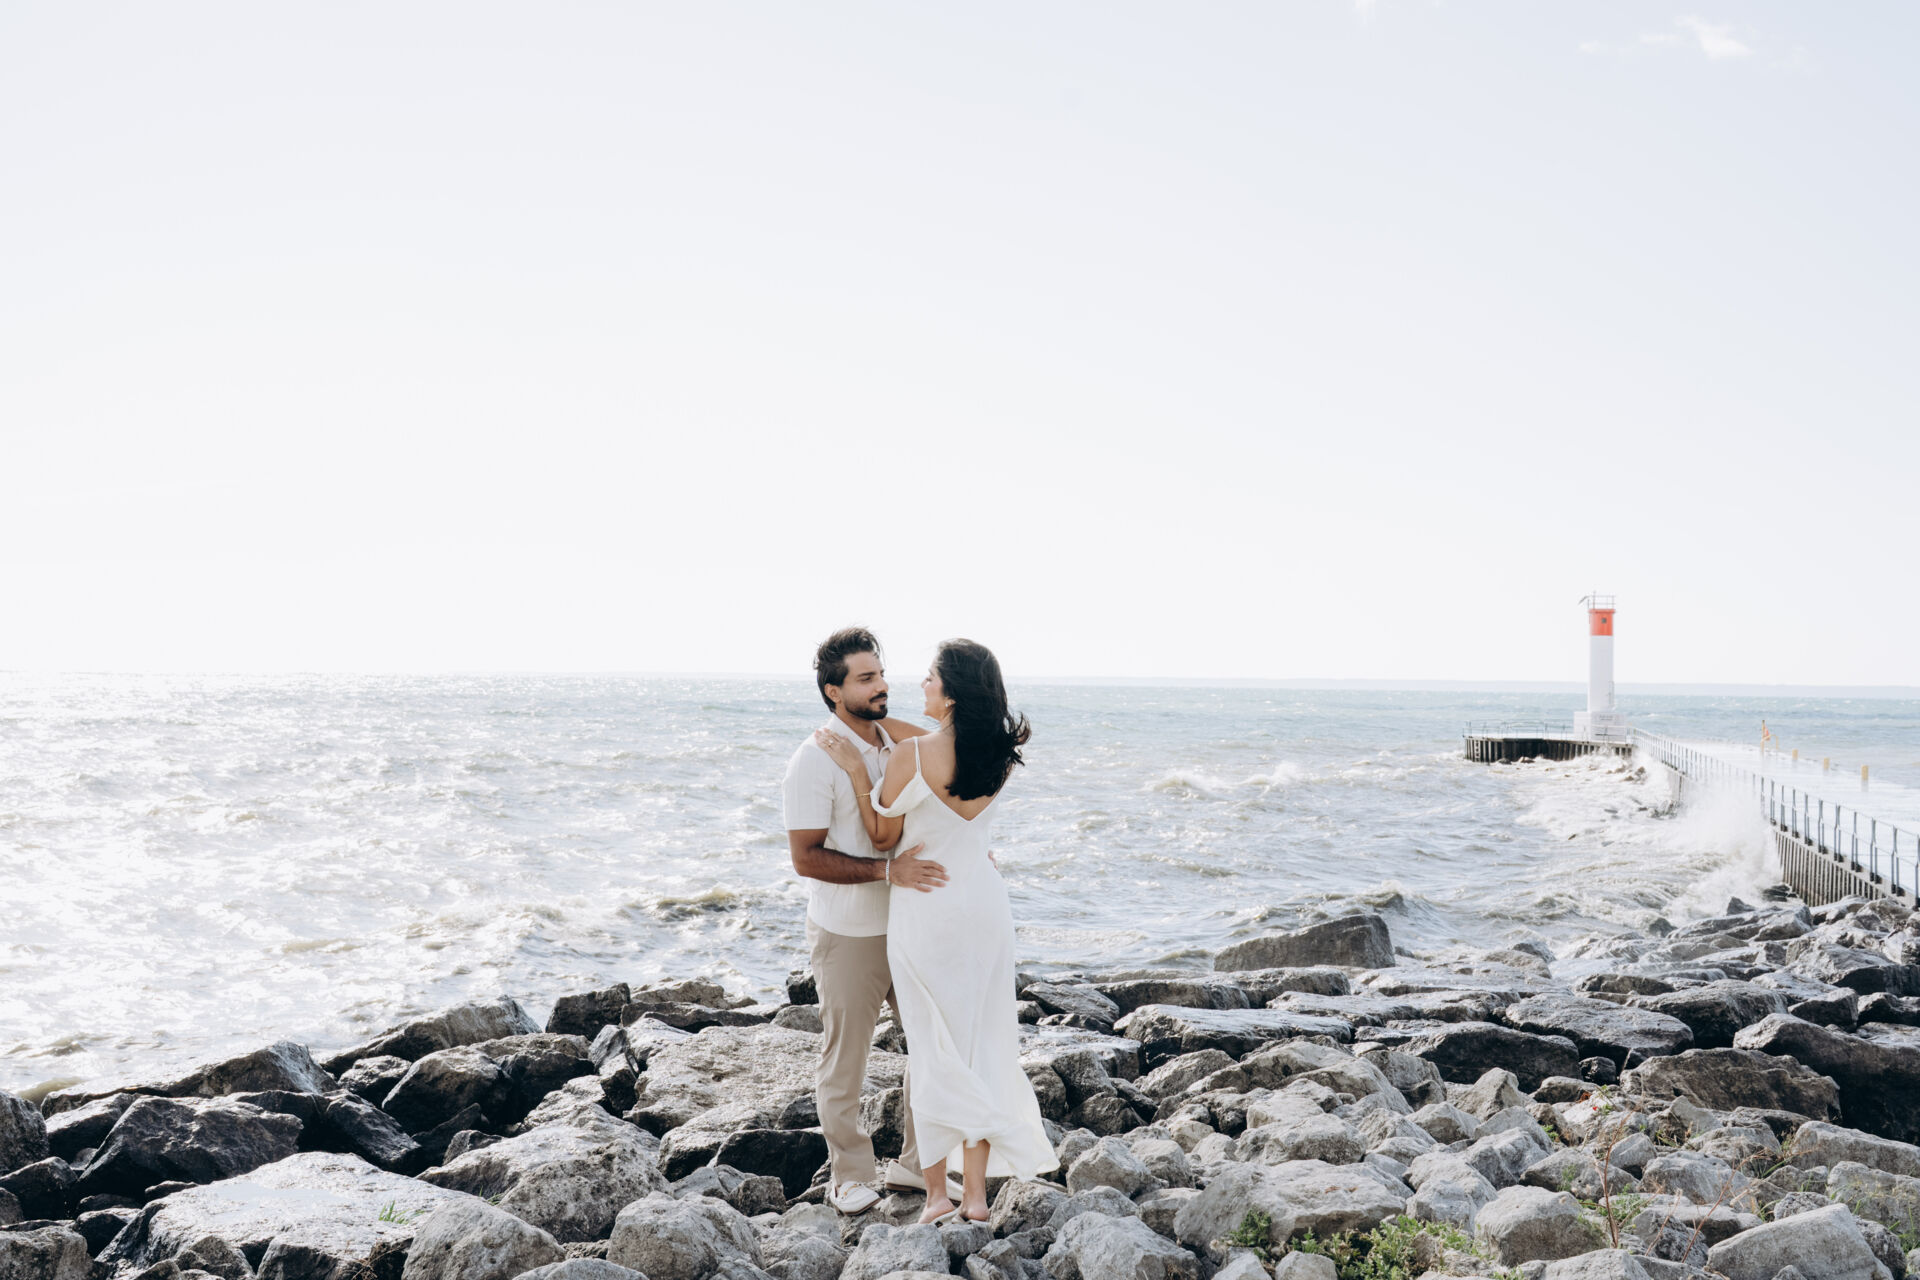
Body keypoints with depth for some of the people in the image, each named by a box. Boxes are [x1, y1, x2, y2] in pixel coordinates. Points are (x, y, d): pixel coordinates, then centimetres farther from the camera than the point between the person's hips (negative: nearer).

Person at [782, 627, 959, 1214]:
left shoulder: (898, 741, 6)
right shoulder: (816, 759, -15)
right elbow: (806, 857, -20)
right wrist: (889, 870, -28)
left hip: (909, 927, 7)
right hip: (849, 937, -6)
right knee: (844, 1064, 6)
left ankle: (916, 1166, 27)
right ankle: (851, 1179, 24)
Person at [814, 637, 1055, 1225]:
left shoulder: (908, 758, -20)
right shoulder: (999, 756, -5)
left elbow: (882, 838, -7)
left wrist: (856, 772, -7)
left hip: (925, 912, -4)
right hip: (985, 906, 4)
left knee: (932, 1050, 7)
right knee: (981, 1045, 11)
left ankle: (936, 1192, 13)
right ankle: (976, 1192, 15)